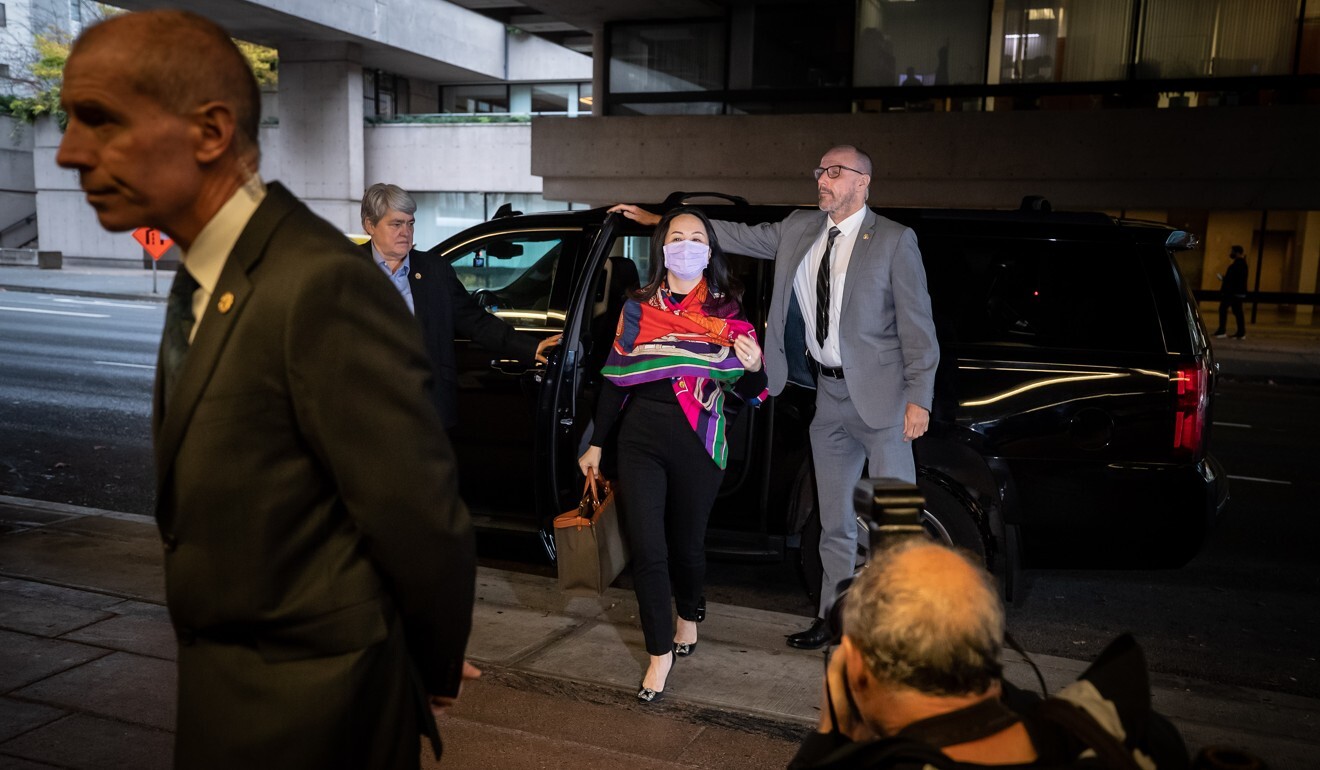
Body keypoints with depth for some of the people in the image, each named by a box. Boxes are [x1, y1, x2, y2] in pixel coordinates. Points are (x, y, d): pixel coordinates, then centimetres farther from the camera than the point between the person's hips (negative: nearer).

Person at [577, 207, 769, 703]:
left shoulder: (726, 313, 2)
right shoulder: (638, 308, 5)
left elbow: (747, 392, 3)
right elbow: (615, 379, 9)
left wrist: (754, 367, -20)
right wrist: (596, 444, 10)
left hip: (698, 444, -1)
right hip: (640, 440, 1)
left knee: (686, 542, 12)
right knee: (646, 549, -4)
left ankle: (689, 616, 42)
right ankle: (660, 653, 11)